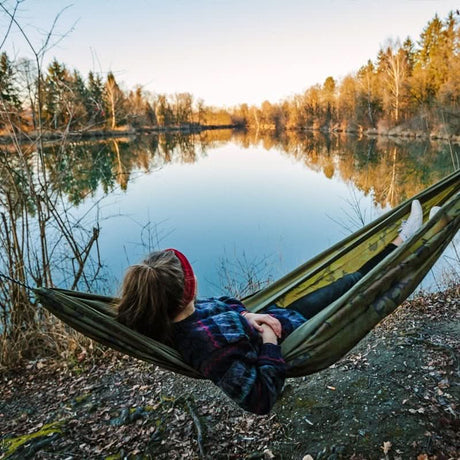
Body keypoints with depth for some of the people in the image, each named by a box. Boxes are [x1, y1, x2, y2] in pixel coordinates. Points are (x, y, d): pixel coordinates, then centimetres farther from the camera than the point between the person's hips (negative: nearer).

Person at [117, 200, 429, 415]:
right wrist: (269, 341, -29)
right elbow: (260, 399, -35)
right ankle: (403, 241, 37)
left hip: (281, 315, 7)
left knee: (351, 279, 20)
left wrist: (247, 316, -13)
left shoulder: (178, 318, -17)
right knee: (354, 285, 11)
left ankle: (400, 240, 41)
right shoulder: (209, 342, -41)